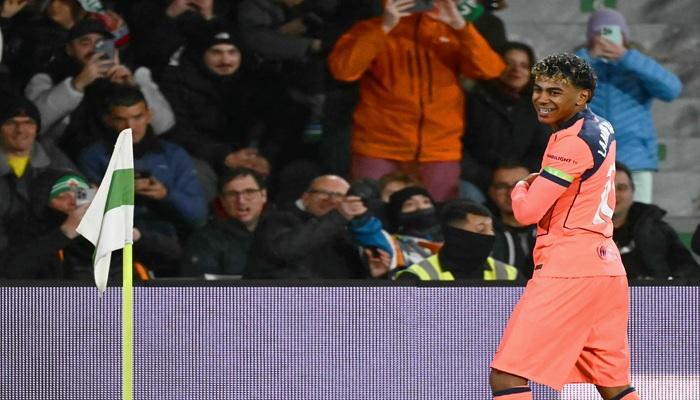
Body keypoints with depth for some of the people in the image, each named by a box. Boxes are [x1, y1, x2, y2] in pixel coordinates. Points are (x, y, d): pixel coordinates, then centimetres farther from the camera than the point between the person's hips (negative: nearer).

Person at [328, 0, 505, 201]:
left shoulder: (452, 32, 10)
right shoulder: (371, 29, 4)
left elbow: (490, 69, -3)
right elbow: (342, 69, -13)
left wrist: (460, 25, -14)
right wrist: (385, 27, -16)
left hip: (439, 151, 2)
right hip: (379, 148, -2)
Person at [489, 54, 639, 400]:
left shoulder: (573, 141, -13)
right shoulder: (601, 130, 16)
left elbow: (527, 211, -14)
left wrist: (520, 188, 7)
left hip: (568, 272, -10)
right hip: (607, 266, 10)